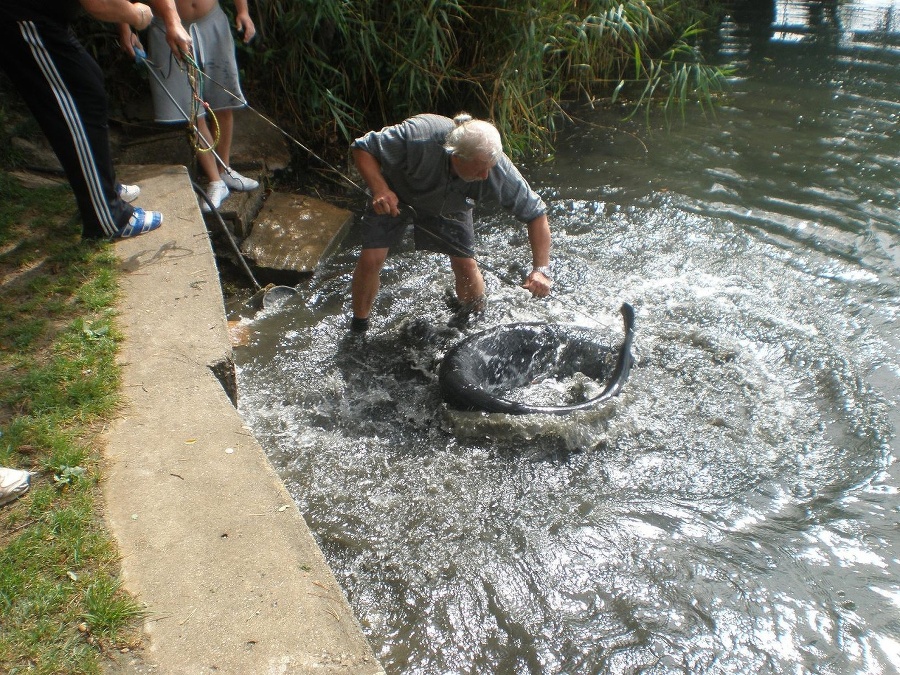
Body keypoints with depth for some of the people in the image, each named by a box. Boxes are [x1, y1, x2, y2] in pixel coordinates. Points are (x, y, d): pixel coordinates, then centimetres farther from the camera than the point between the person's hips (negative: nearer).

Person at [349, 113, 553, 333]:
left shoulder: (496, 168, -35)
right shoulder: (418, 136, -43)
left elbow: (535, 212, -25)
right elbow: (361, 148, -28)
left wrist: (541, 269, -33)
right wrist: (379, 189, -45)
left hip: (450, 206, 2)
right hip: (395, 194, -1)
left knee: (466, 265, -8)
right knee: (371, 259, -10)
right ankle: (358, 327, 16)